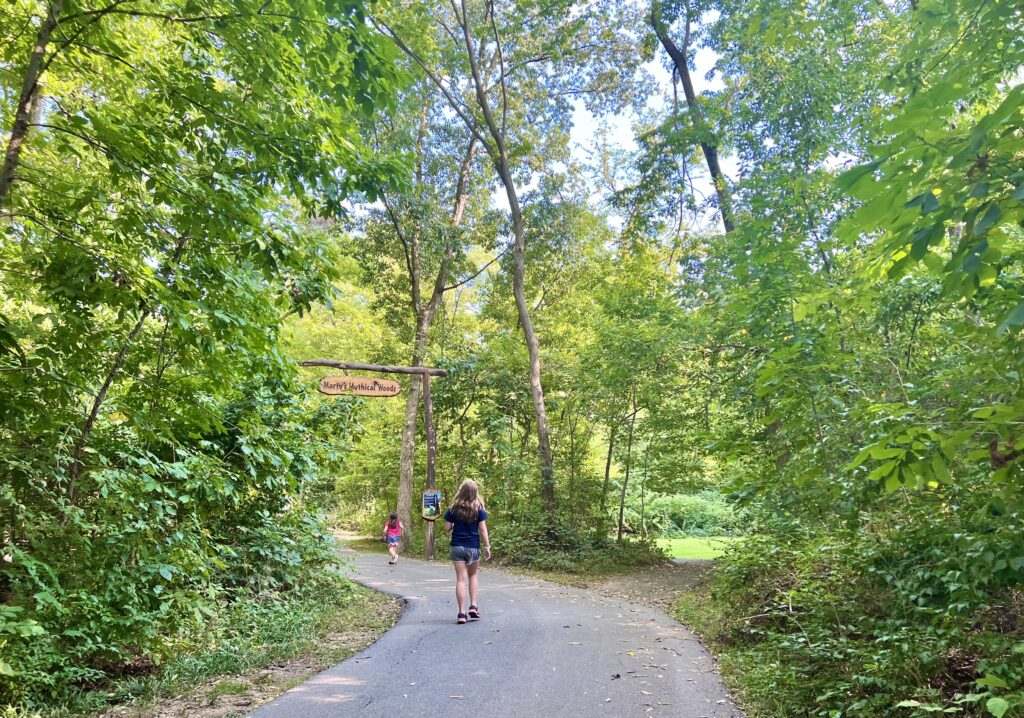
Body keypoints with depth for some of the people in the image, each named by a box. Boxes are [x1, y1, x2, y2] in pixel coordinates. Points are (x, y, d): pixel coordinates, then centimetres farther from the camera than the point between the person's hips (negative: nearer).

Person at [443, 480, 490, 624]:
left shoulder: (454, 509, -2)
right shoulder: (478, 509, -4)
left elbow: (447, 529, 0)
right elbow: (483, 529, -6)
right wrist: (487, 547, -1)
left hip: (457, 547, 0)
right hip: (473, 547, 0)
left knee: (461, 579, 1)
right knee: (472, 576, 20)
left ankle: (462, 613, -1)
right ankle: (473, 606, 9)